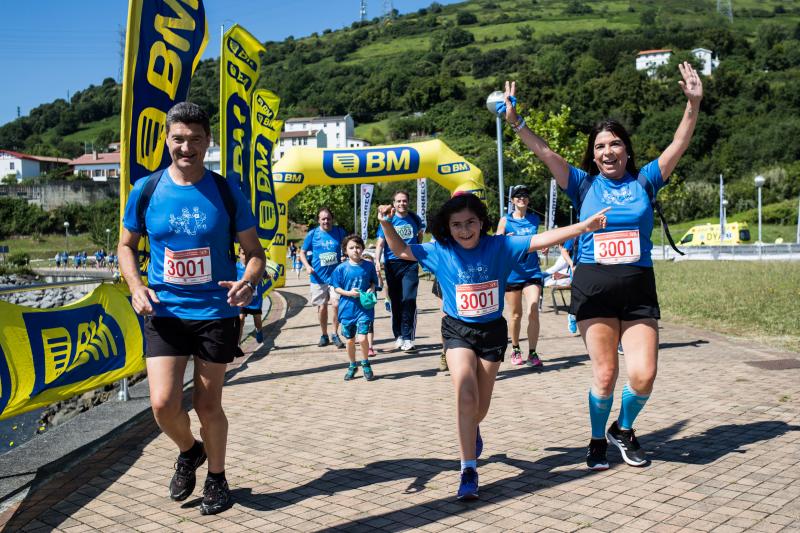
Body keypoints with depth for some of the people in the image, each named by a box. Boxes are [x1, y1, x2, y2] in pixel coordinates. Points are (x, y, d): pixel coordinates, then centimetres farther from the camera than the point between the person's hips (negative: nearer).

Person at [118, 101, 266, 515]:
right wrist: (136, 286, -7)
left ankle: (216, 478, 33)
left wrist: (249, 281, -22)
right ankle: (189, 451, 25)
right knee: (163, 404, -9)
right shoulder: (145, 190, -1)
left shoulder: (227, 193, -5)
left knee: (207, 404, 8)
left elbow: (254, 250, 0)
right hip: (164, 313, 1)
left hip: (216, 314, -1)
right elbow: (126, 245, 11)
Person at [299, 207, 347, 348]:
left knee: (336, 304, -11)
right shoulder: (313, 234, -1)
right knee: (322, 307, 7)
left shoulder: (339, 232, 1)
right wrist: (307, 266, -10)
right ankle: (324, 335, 25)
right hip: (318, 277, 0)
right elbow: (302, 252, 6)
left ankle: (335, 334, 8)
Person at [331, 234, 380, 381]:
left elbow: (374, 282, 11)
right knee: (350, 340, 12)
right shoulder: (341, 268, -5)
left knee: (362, 338, -13)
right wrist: (349, 293, -15)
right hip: (347, 308, 1)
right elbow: (336, 288, 0)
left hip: (364, 308, -1)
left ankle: (365, 364, 12)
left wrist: (371, 289, -10)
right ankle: (352, 366, 32)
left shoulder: (368, 266, -2)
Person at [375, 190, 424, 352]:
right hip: (392, 264, 0)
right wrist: (378, 261, -18)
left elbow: (420, 234, 25)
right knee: (396, 302, 8)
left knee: (408, 300, -12)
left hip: (410, 264, 0)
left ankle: (407, 338, -7)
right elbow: (380, 243, -4)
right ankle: (398, 336, 20)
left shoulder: (414, 218, 5)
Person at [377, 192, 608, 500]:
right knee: (466, 396, -20)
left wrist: (584, 226, -22)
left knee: (481, 405, 12)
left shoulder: (499, 246, -12)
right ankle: (468, 471, -11)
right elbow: (401, 250, -3)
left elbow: (541, 240, -16)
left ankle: (471, 431, 49)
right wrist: (386, 224, -20)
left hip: (493, 330, 1)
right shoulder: (440, 252, -8)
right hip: (458, 331, -1)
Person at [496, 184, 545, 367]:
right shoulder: (505, 221, -1)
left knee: (533, 312, -12)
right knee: (515, 315, 8)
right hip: (512, 273, -1)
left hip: (532, 272, 1)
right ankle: (515, 350, 27)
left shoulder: (534, 218, 7)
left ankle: (532, 354, -4)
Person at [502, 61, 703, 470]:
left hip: (639, 287, 1)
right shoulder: (584, 184, 6)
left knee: (643, 375, -6)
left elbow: (679, 146, -1)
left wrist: (694, 104, -12)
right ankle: (598, 440, 25)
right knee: (605, 374, -2)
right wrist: (516, 123, -12)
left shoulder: (644, 182, 8)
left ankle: (623, 430, 25)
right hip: (594, 287, -1)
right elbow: (546, 154, -2)